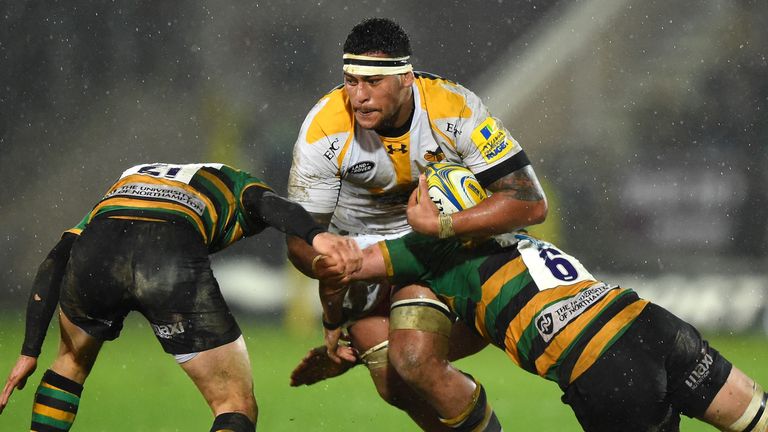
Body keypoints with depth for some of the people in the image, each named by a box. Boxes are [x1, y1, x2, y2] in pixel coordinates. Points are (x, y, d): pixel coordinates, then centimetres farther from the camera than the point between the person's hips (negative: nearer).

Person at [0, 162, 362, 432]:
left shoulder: (125, 181, 42)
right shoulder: (234, 184, 35)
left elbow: (53, 265, 29)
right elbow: (269, 204, 9)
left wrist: (29, 353, 28)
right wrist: (317, 236, -11)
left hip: (94, 249, 4)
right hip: (174, 260, -4)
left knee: (72, 360, 36)